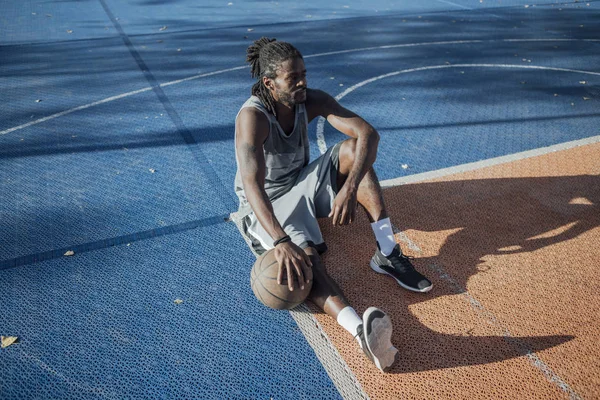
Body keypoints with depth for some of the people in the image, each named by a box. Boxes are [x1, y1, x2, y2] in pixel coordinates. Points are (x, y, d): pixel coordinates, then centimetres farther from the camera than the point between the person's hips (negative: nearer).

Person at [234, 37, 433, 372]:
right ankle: (361, 330, -57)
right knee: (305, 255, -35)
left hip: (304, 184, 6)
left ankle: (388, 254, -23)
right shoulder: (252, 116, -25)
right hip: (266, 204, -5)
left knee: (353, 148, -19)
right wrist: (281, 243, -54)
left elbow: (369, 133, -20)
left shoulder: (312, 100, -10)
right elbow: (252, 185, -40)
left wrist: (350, 188, -37)